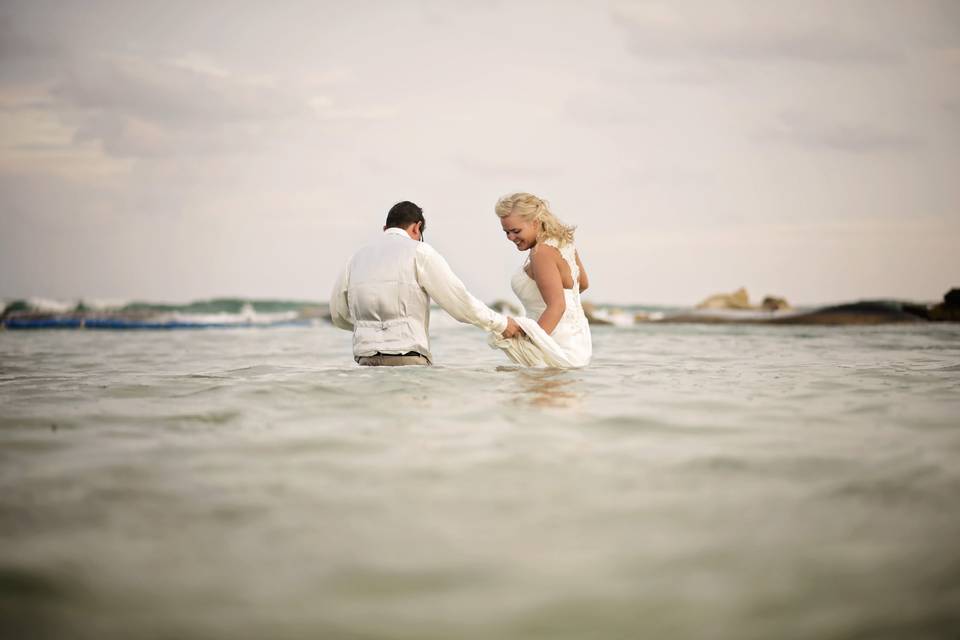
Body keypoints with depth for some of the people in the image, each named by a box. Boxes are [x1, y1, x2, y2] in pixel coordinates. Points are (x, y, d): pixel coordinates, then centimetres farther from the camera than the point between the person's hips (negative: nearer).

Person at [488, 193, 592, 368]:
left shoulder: (542, 252, -18)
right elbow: (583, 284, 25)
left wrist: (530, 345, -30)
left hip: (559, 348, -10)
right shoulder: (564, 242, 10)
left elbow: (557, 306, -25)